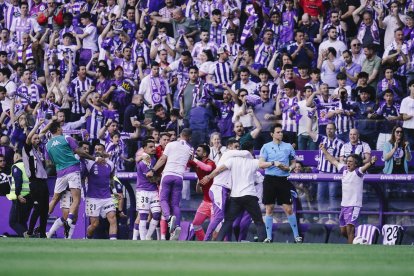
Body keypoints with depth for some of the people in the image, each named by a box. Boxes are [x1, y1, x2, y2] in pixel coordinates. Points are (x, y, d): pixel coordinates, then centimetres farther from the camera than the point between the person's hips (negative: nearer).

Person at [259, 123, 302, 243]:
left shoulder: (288, 147, 9)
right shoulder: (266, 147, 4)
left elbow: (293, 162, 16)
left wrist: (289, 168, -6)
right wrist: (273, 163, -17)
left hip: (283, 180, 1)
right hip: (270, 179, -1)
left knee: (288, 209, -2)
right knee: (269, 209, 1)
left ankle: (296, 235, 5)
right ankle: (268, 237, 7)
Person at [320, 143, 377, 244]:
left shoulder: (358, 172, -9)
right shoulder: (344, 170, 10)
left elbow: (365, 167, -30)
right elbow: (334, 161, 24)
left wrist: (371, 163, -51)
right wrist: (324, 150, 34)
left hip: (354, 205, -8)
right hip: (344, 204, 8)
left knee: (350, 230, -16)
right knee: (343, 231, 13)